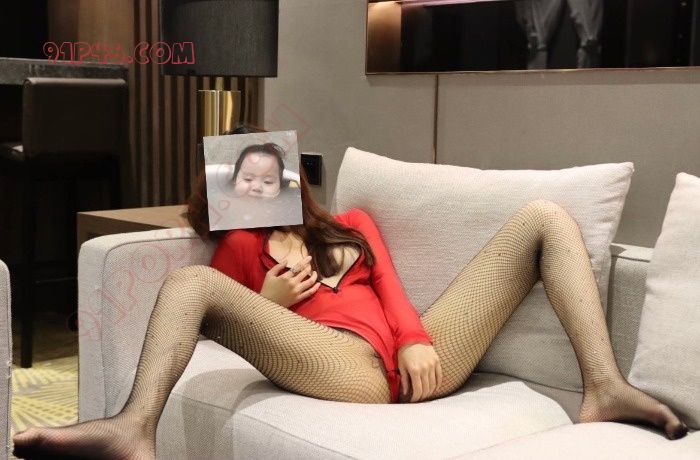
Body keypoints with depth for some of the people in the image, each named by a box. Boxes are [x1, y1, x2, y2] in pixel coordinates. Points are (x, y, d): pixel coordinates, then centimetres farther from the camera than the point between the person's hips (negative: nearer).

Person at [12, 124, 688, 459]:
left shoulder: (352, 224, 34)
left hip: (415, 357, 4)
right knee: (188, 280, -19)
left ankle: (603, 389, -20)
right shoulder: (241, 244, 27)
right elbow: (222, 319, 14)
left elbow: (388, 287, 15)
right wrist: (268, 304, -4)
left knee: (544, 217, 2)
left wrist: (417, 339, -4)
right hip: (346, 368, -3)